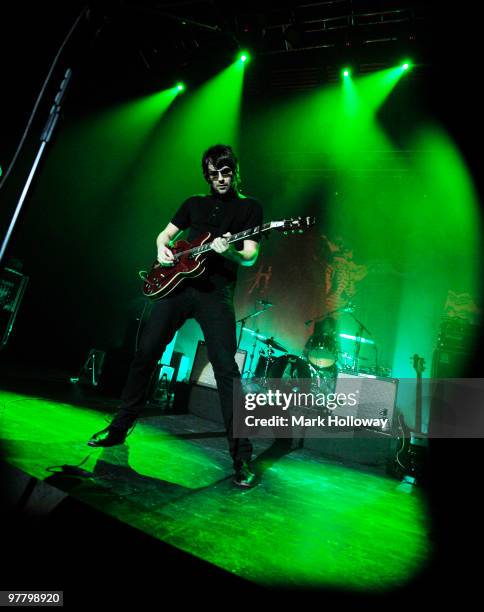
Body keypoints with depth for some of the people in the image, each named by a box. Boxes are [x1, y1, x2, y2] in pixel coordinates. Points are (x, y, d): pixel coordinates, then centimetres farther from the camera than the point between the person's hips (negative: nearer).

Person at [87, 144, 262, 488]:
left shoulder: (249, 207, 8)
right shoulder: (195, 204, 20)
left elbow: (251, 258, -2)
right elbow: (165, 234, 25)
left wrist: (228, 252, -24)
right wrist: (162, 249, 1)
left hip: (216, 293, -4)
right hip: (178, 283, 5)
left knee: (227, 369, -13)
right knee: (145, 354, 3)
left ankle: (242, 457, -5)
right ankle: (120, 427, 21)